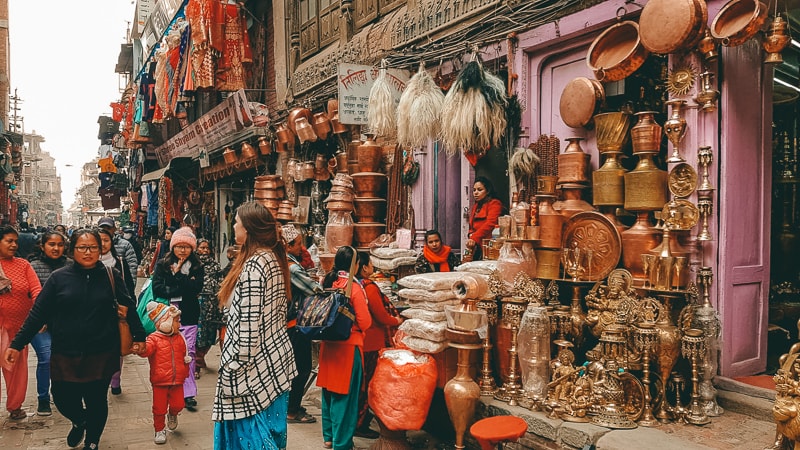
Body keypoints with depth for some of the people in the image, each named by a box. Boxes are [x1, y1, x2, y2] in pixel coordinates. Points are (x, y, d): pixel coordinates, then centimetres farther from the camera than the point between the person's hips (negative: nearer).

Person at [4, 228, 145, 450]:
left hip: (101, 354, 0)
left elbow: (128, 308, 6)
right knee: (63, 399, 5)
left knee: (96, 401, 8)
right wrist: (17, 344, 1)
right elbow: (38, 313, 2)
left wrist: (139, 336, 9)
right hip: (65, 355, 1)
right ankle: (79, 421, 43)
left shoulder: (112, 276, -2)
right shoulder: (59, 277, -2)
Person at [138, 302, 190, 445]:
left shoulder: (179, 338, 6)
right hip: (160, 382, -3)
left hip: (177, 381, 3)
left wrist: (185, 372, 19)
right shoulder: (154, 338, -10)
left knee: (178, 404, 1)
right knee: (159, 408, 5)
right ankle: (160, 430, 24)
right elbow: (146, 350, -28)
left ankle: (172, 415, 35)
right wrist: (142, 348, -51)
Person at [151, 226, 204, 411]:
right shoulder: (162, 265, 4)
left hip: (189, 318, 0)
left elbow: (196, 289, -9)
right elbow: (157, 289, -8)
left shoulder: (197, 267, 6)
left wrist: (178, 274, -11)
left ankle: (189, 393, 3)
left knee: (189, 354, -3)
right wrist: (183, 290, -11)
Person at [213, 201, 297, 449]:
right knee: (269, 429, 18)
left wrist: (236, 367, -16)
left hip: (254, 366, -9)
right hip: (275, 359, 9)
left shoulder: (254, 266, -20)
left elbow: (249, 325, -22)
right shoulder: (274, 258, 7)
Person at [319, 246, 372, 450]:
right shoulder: (354, 288, -17)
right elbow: (365, 322, -15)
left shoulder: (327, 283, 0)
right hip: (349, 345, -6)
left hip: (328, 343, 6)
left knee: (329, 390, 18)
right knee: (345, 395, 4)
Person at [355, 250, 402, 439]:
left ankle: (362, 414, 37)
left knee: (361, 380, 22)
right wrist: (397, 321, 1)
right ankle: (359, 424, 12)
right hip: (370, 343, -8)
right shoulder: (369, 287, -22)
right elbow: (381, 317, -18)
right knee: (367, 381, 3)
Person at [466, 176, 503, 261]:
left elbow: (490, 224, -17)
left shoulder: (494, 203, -1)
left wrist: (474, 238, -29)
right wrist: (471, 235, 5)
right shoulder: (475, 207, 25)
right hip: (476, 248, 7)